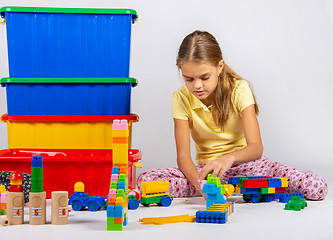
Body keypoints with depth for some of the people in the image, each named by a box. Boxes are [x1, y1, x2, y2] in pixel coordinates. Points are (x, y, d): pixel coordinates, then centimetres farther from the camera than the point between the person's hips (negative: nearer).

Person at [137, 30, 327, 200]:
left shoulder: (239, 89, -13)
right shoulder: (181, 99, -10)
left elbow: (256, 147, -22)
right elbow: (183, 155, -15)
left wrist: (229, 158, -46)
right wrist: (199, 182, -38)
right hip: (206, 168, 1)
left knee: (317, 188, -25)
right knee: (146, 180, -28)